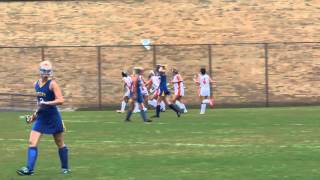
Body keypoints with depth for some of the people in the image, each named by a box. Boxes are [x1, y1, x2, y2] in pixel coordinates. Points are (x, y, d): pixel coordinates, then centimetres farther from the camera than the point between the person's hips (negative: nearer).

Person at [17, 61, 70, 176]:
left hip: (53, 118, -5)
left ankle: (65, 168, 24)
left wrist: (46, 103, -33)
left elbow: (61, 100, -22)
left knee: (60, 144, 9)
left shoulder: (52, 84, -13)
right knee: (32, 142, -9)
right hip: (41, 118, 5)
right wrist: (35, 114, 20)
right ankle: (29, 168, -11)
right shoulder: (36, 84, 7)